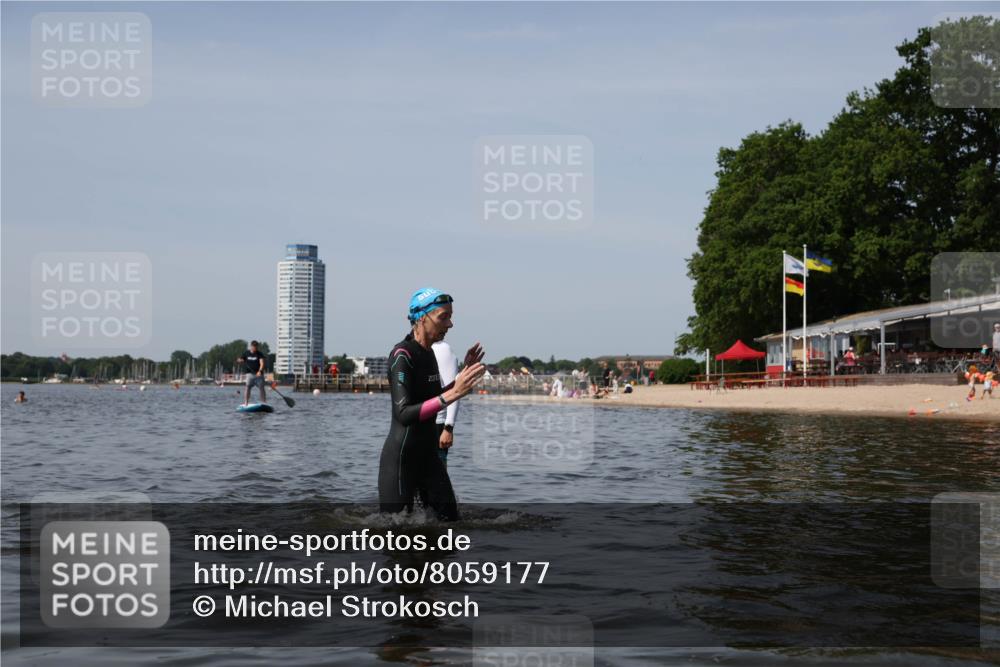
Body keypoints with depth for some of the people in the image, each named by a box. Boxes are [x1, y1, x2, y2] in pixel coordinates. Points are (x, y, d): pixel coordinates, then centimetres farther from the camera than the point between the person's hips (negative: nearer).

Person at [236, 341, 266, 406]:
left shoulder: (260, 354, -1)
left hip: (258, 374, -1)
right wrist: (240, 360, -10)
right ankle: (246, 403, -7)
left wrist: (260, 371, -29)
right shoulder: (246, 353, 7)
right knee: (247, 387, -10)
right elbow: (240, 360, 16)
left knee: (262, 388, 1)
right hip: (250, 373, 1)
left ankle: (264, 403, 9)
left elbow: (262, 363, -13)